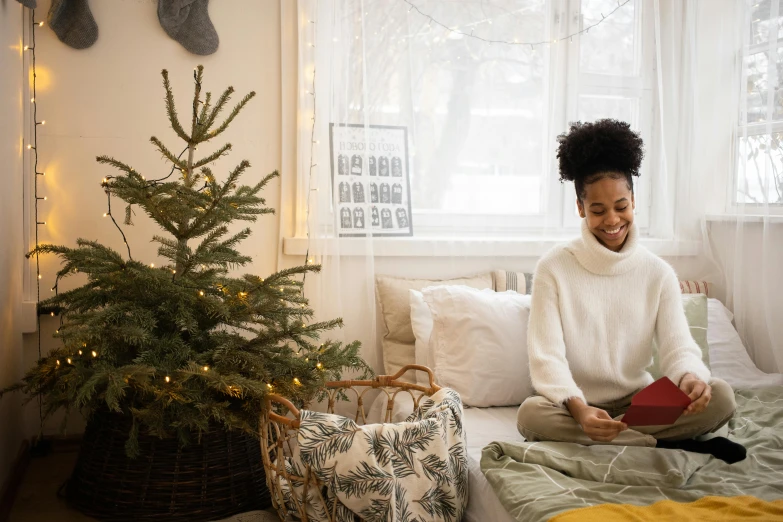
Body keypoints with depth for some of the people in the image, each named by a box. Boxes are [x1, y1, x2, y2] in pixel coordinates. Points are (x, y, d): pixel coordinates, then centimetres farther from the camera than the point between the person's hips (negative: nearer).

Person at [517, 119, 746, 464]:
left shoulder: (658, 273, 2)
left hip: (639, 403, 1)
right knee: (530, 414, -34)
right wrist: (578, 408, -33)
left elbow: (678, 346, -7)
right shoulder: (553, 268, -7)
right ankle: (672, 445, -23)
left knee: (720, 397, -21)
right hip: (575, 405, -1)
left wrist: (690, 377, -33)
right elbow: (547, 357, -14)